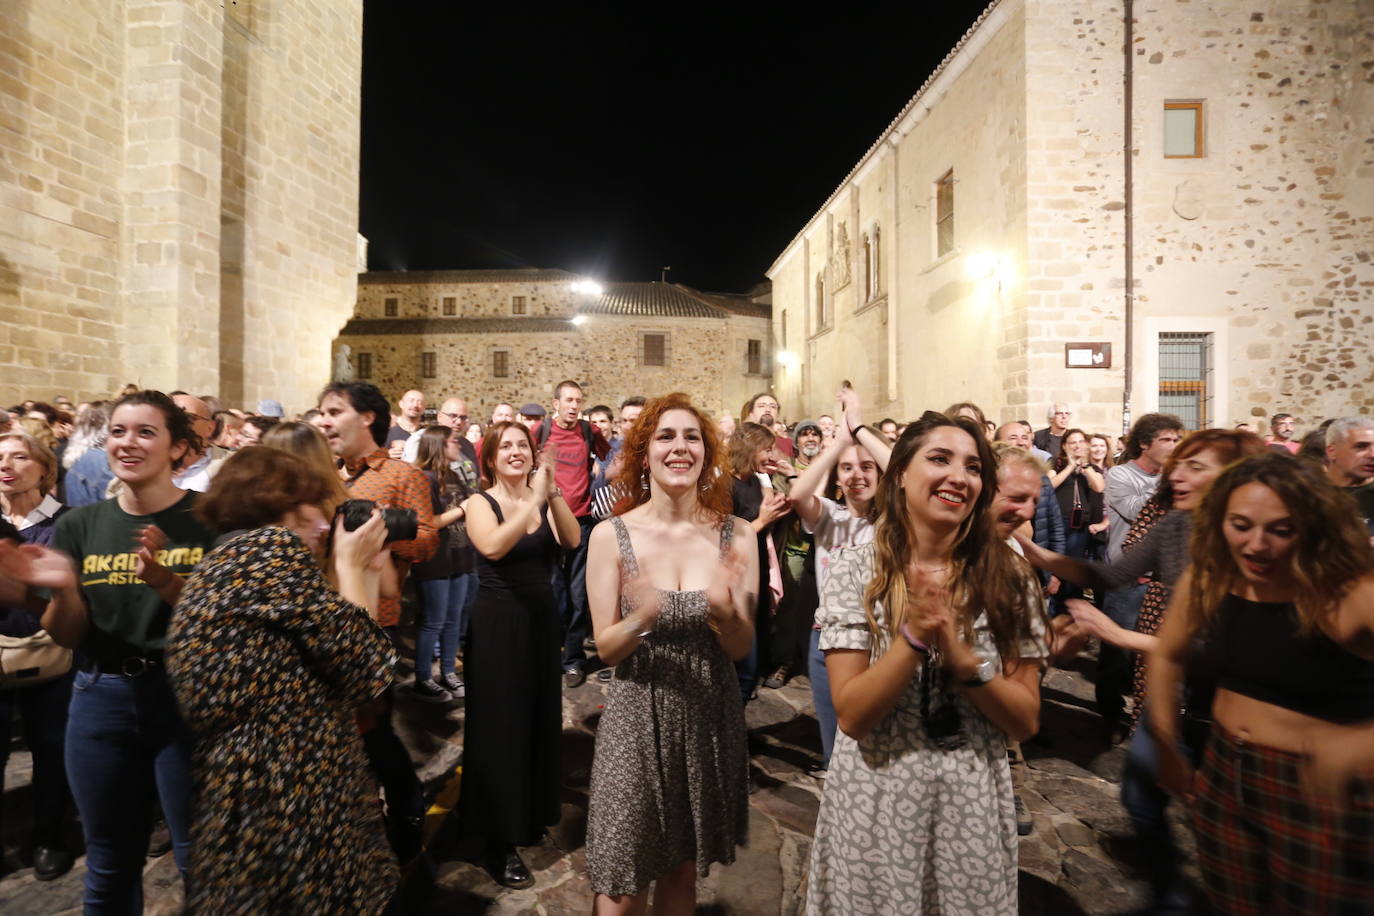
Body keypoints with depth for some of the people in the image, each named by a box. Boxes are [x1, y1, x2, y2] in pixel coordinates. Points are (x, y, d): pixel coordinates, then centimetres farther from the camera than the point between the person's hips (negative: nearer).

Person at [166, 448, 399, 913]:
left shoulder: (230, 559, 14)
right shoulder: (272, 547, -15)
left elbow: (331, 650, 11)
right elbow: (364, 668, -17)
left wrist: (365, 571, 13)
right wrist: (352, 567, -7)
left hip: (246, 778, 10)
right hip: (286, 784, -10)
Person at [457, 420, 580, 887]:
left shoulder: (543, 499, 3)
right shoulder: (480, 502, -8)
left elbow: (572, 540, -14)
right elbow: (493, 547, -28)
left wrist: (553, 493, -25)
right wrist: (533, 500, -30)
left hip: (541, 619, 5)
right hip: (497, 624, -5)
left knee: (539, 720, 17)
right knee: (501, 726, 4)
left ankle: (531, 814, 39)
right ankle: (498, 838, 21)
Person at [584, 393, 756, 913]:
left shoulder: (735, 535, -7)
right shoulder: (611, 536, -12)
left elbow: (742, 647, -5)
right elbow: (605, 649, -9)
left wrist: (724, 612, -27)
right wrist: (641, 620, -30)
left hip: (710, 719, 2)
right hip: (637, 720, -2)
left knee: (683, 868, 21)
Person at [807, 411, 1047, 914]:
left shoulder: (1007, 575, -6)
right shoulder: (854, 571, -12)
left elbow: (1026, 721, -6)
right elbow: (851, 716, -16)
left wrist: (962, 659, -23)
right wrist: (913, 636, -29)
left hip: (972, 802, 2)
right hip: (875, 803, -1)